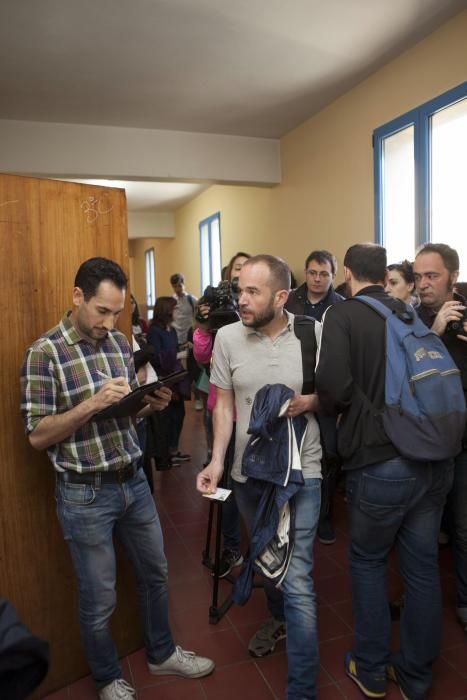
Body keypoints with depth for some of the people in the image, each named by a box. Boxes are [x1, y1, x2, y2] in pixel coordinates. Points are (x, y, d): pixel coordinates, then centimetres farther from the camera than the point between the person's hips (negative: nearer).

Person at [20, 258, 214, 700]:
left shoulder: (120, 343, 4)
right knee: (99, 600, 13)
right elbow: (38, 436, -14)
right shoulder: (45, 352, -14)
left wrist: (150, 404, -9)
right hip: (85, 495, -5)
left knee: (154, 574, 21)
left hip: (134, 481, 6)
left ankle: (161, 654, 47)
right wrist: (93, 403, -26)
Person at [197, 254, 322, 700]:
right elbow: (224, 403, 1)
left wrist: (309, 402, -19)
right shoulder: (228, 337, -5)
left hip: (300, 472, -3)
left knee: (296, 578, -3)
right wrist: (217, 460, -9)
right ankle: (278, 618, 54)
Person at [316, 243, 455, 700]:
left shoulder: (342, 314, -8)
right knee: (422, 565, 17)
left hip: (380, 462, -5)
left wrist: (330, 407, 0)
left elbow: (333, 385, -21)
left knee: (367, 561, 17)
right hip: (435, 457, 5)